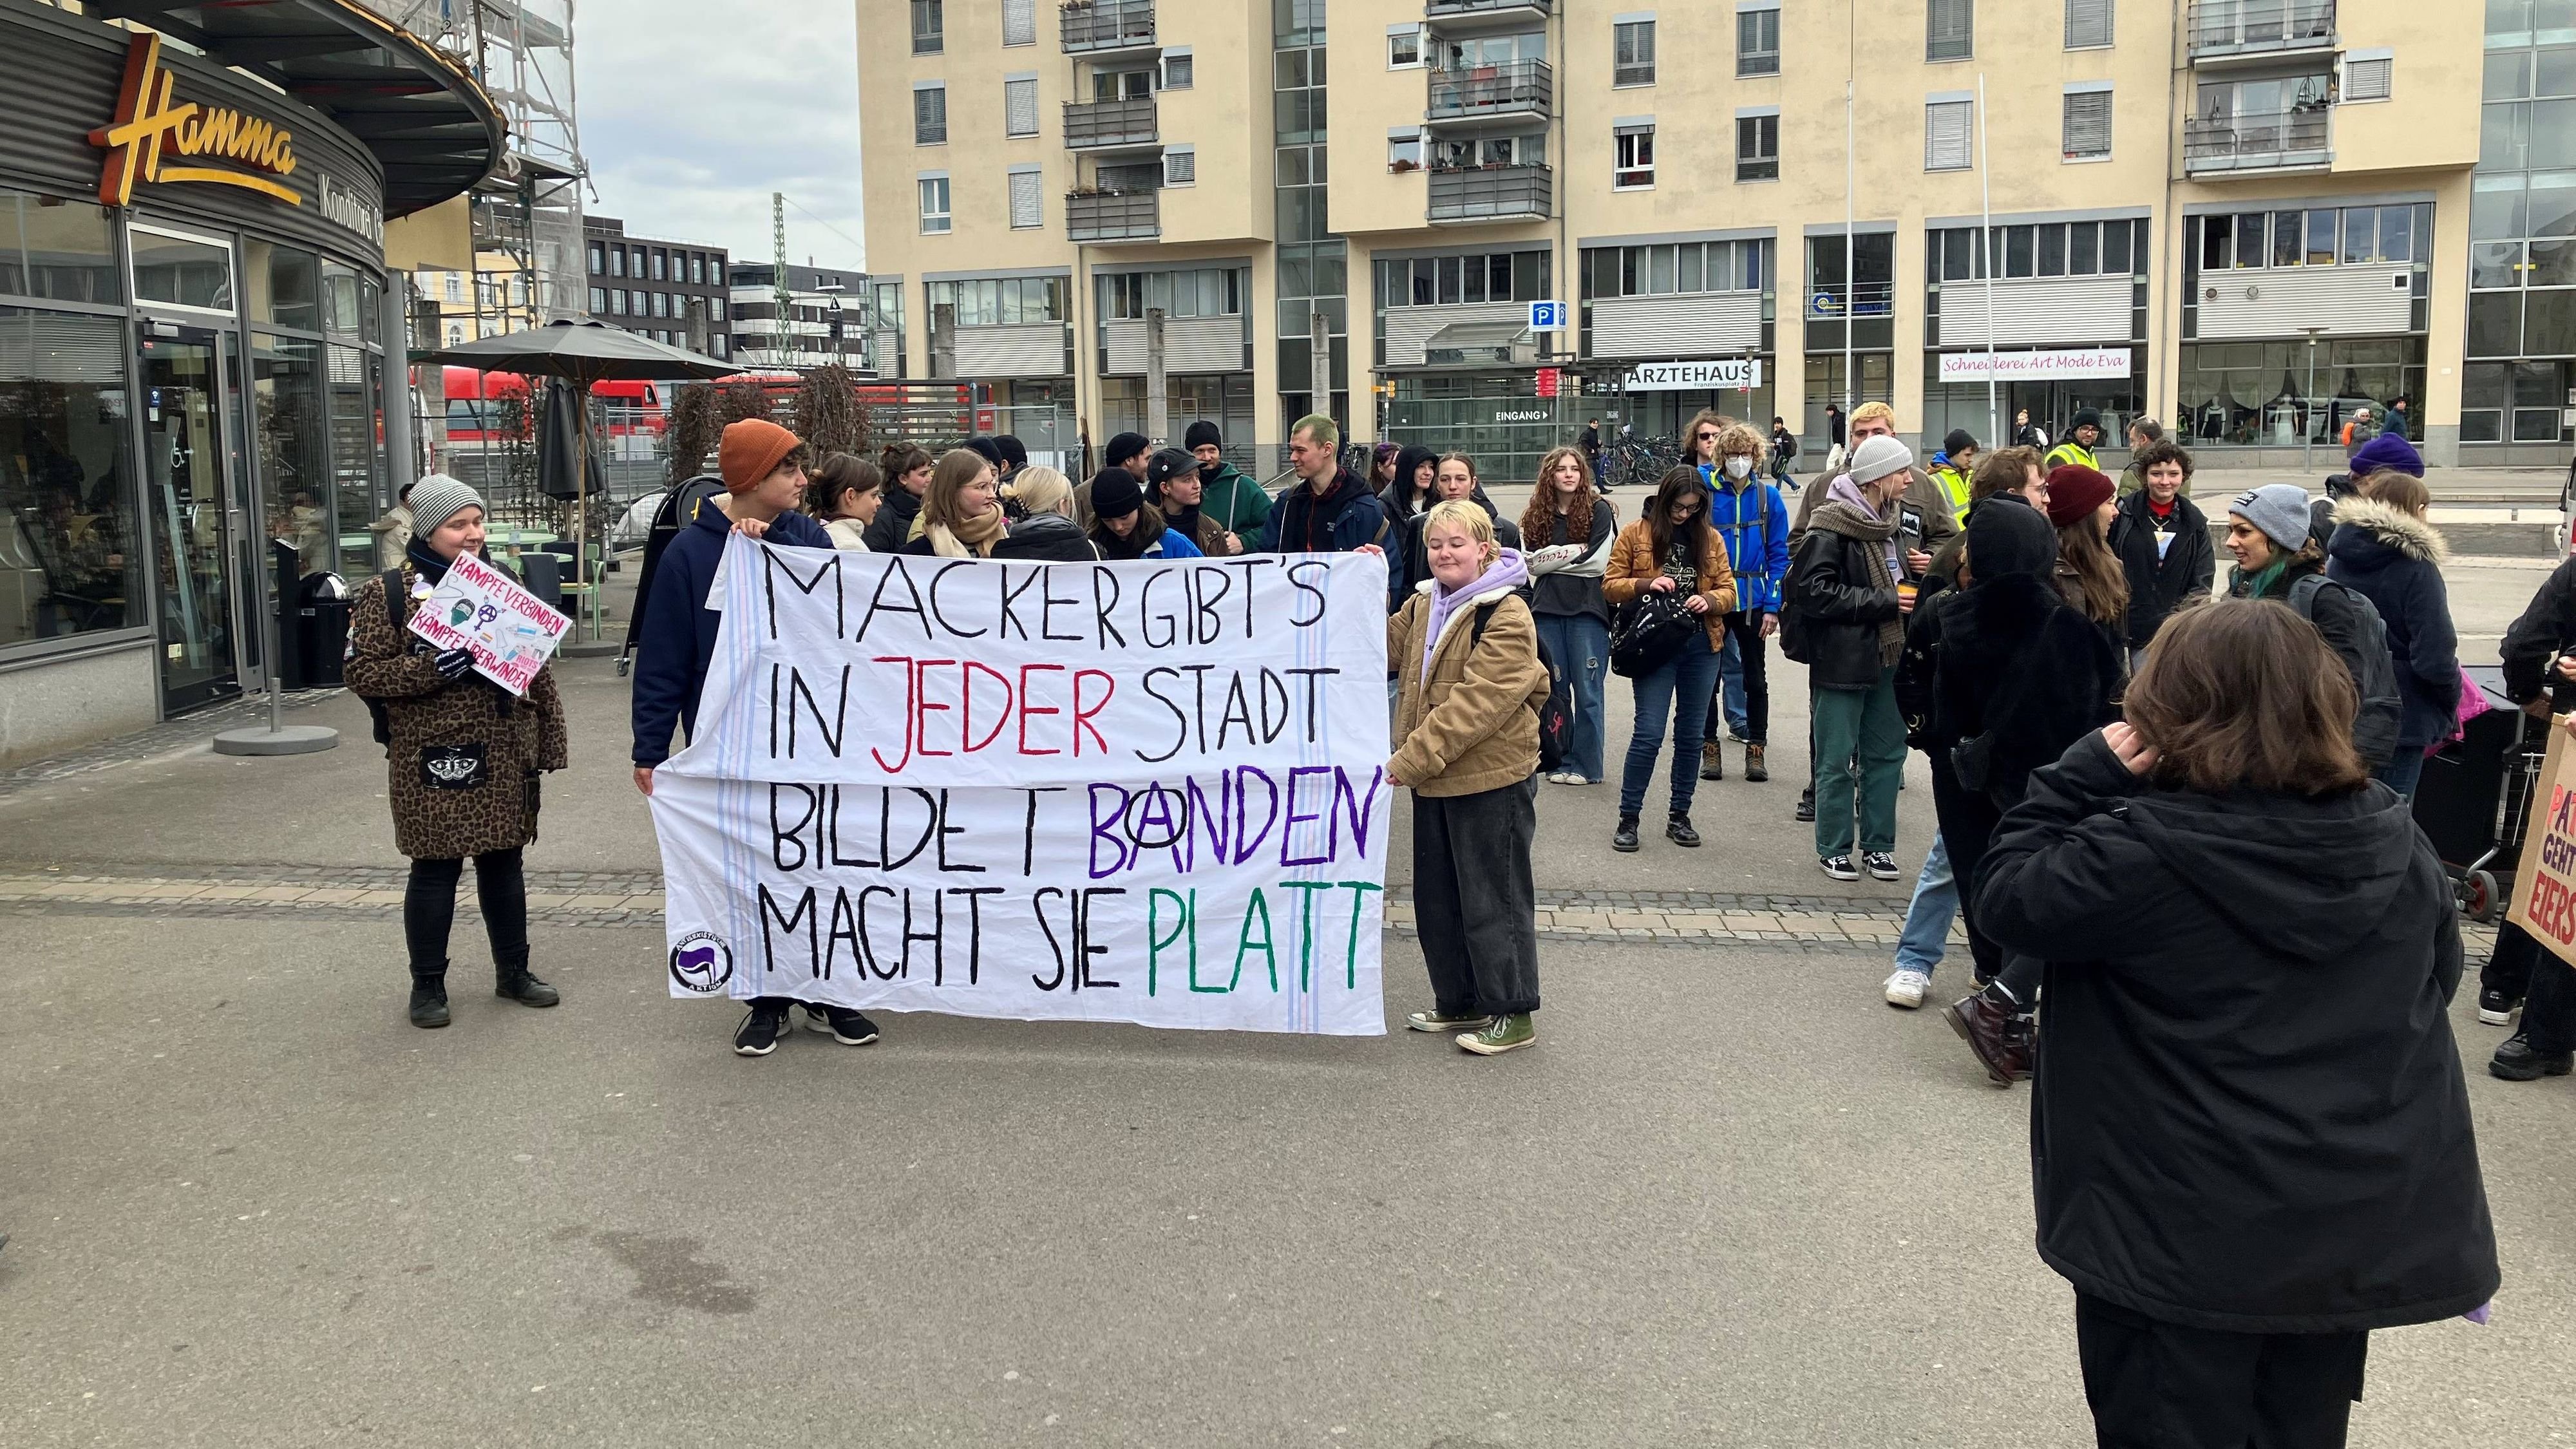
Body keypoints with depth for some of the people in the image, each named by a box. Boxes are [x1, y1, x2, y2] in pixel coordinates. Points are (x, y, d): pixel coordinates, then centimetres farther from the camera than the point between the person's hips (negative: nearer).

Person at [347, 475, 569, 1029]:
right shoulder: (388, 593, -4)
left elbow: (537, 667, 14)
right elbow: (363, 673, -7)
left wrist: (549, 741, 10)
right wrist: (431, 669, -22)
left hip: (504, 755, 5)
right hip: (433, 760, -5)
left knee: (504, 862, 13)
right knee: (436, 869, 2)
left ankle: (513, 972, 26)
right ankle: (428, 986, 17)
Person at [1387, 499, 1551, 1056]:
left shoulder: (1507, 617, -16)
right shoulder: (1423, 607, 11)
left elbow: (1476, 702, -24)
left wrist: (1409, 758, -27)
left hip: (1491, 779, -8)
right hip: (1434, 779, 8)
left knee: (1493, 897, 1)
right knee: (1437, 897, 15)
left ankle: (1512, 1014, 13)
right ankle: (1459, 1003, 29)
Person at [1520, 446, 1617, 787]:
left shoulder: (1599, 510, 1)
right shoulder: (1535, 516, 12)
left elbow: (1598, 562, -8)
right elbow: (1529, 561, 2)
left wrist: (1552, 557, -2)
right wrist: (1574, 552, -6)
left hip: (1587, 608, -4)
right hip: (1547, 609, 4)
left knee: (1587, 691, -3)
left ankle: (1587, 766, 4)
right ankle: (1561, 762, 15)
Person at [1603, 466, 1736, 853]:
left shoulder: (1711, 539, 10)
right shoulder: (1635, 534, 2)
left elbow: (1728, 591, 10)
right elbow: (1610, 586, 1)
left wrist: (1709, 600, -12)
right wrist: (1646, 584, -17)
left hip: (1701, 646, 4)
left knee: (1691, 735, 8)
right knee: (1648, 734, -8)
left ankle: (1679, 817, 20)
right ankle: (1628, 819, 2)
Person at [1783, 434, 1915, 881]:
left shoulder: (1889, 520, 11)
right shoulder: (1831, 526, -15)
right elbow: (1815, 591, -22)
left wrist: (1910, 584, 5)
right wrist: (1885, 601, -19)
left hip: (1885, 656, 8)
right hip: (1841, 658, -8)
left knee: (1887, 751, 13)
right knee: (1838, 760, 1)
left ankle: (1878, 845, 24)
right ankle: (1833, 849, 14)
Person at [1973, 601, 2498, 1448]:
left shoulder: (2144, 850, -22)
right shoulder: (2396, 841, -2)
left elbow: (2009, 900, -11)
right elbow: (2436, 975, 13)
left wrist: (2087, 777, -9)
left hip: (2180, 1237, -5)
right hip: (2356, 1228, 6)